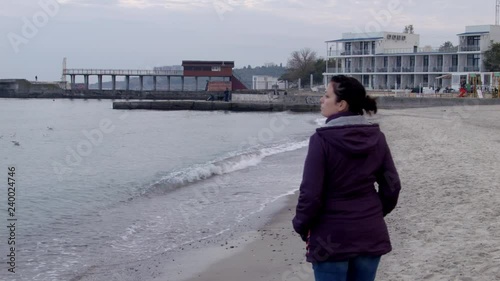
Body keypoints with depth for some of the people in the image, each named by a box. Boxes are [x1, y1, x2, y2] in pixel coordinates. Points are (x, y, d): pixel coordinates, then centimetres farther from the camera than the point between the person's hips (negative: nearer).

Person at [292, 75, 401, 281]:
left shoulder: (322, 140, -15)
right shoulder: (376, 137, 0)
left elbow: (311, 193, -14)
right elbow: (392, 186, 5)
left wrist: (301, 226, 1)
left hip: (332, 238, -5)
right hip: (370, 234, 5)